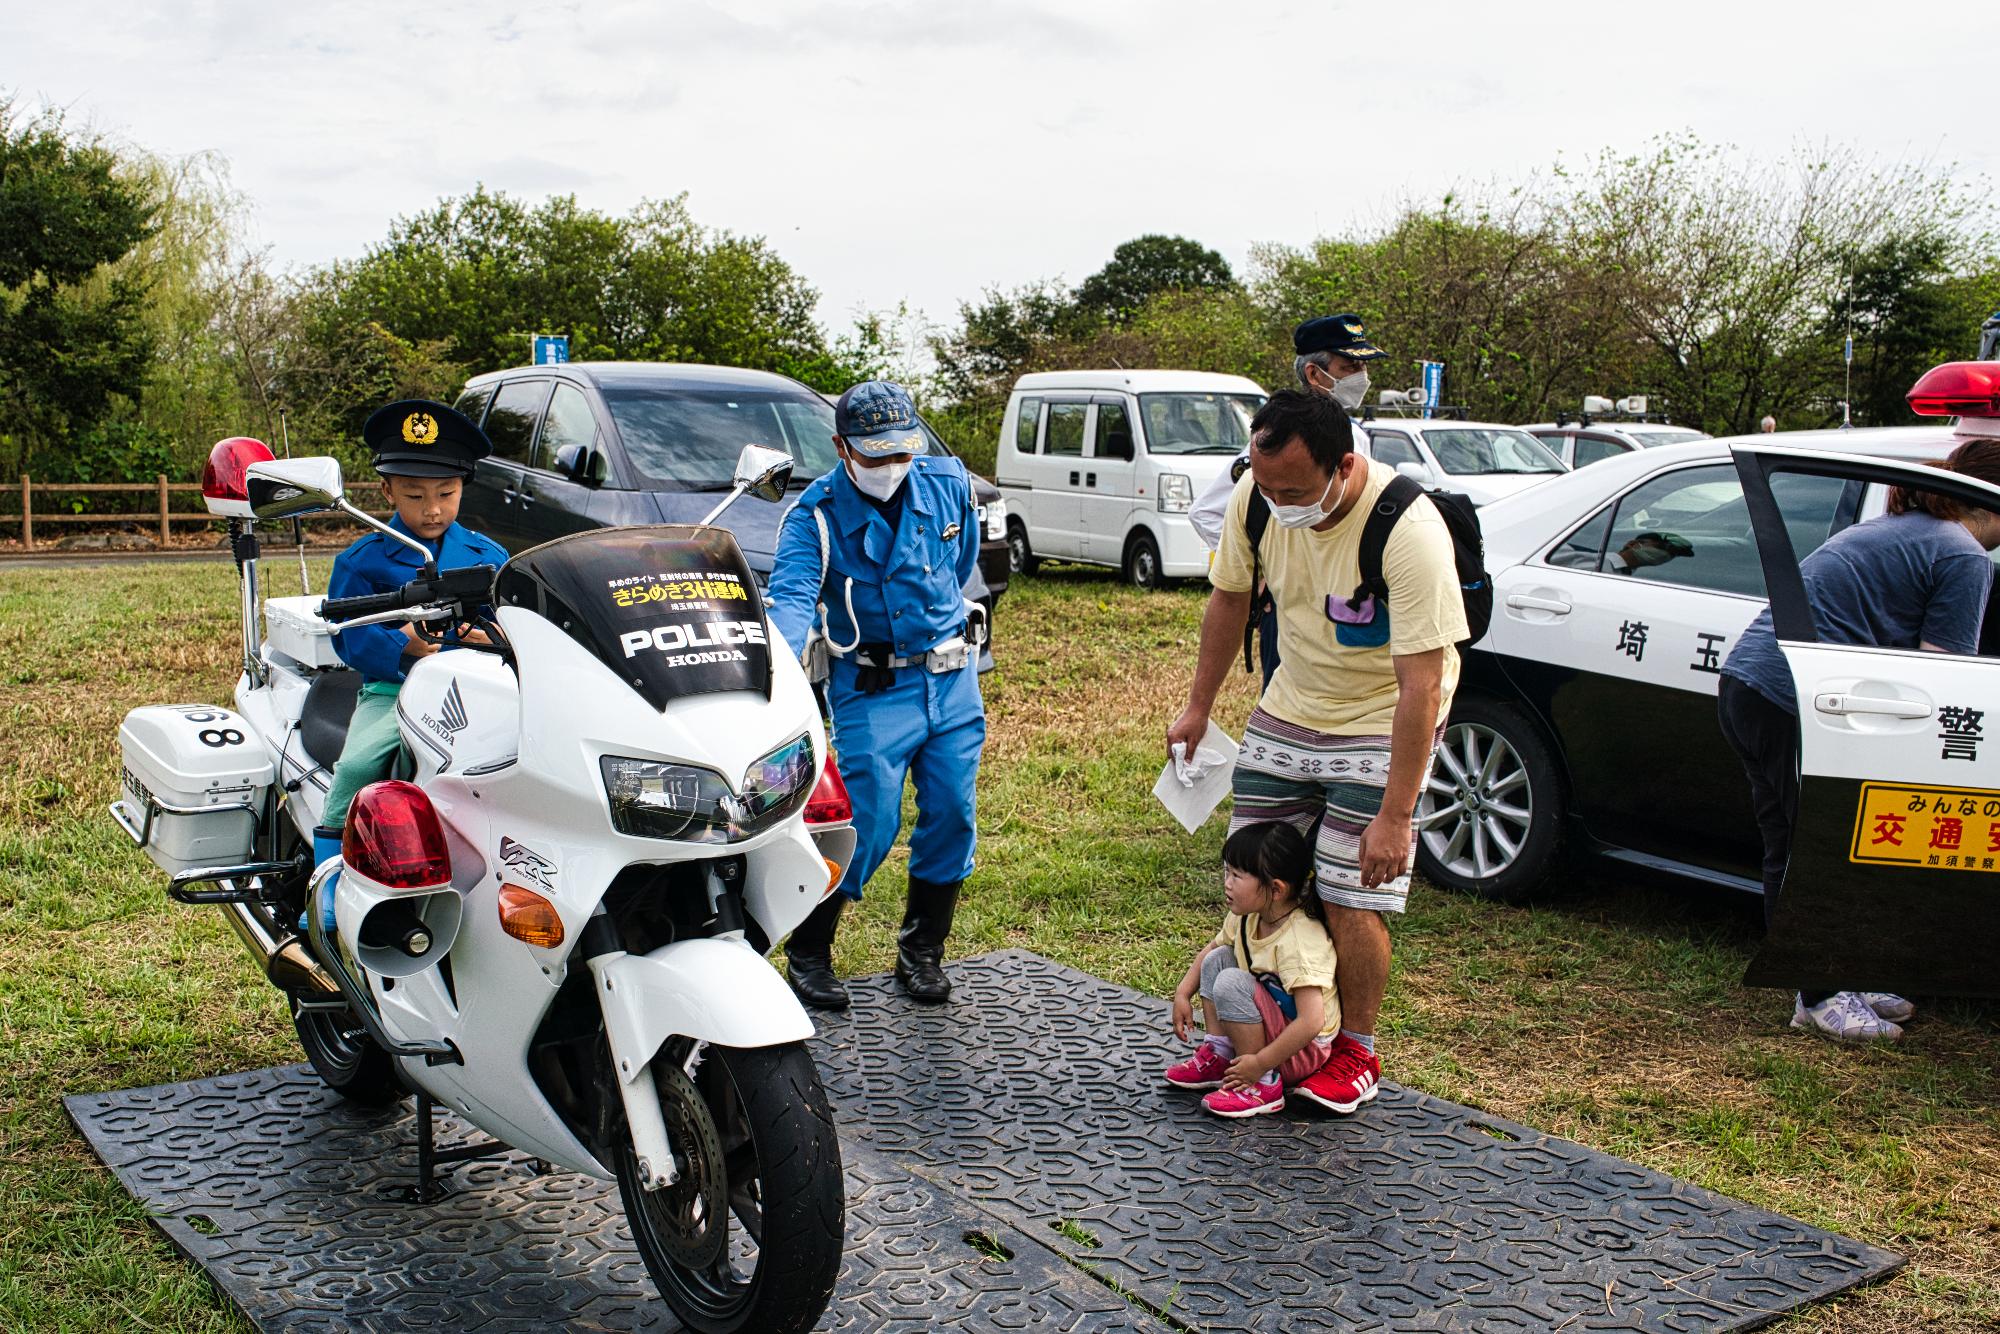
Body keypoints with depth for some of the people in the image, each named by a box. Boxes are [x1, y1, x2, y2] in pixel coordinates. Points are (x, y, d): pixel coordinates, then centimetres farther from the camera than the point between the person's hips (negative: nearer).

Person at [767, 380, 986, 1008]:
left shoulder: (948, 485, 2)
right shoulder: (816, 514, -11)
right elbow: (792, 596, -27)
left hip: (951, 679, 4)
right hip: (872, 690, -4)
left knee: (951, 815, 4)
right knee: (869, 825, -10)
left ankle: (922, 951, 21)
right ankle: (807, 953, 8)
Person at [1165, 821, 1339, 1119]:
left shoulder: (1298, 941, -31)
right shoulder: (1247, 917, -5)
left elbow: (1312, 1021, -35)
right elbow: (1211, 948, 16)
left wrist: (1259, 1064, -30)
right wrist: (1183, 994, 5)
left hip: (1304, 1050, -9)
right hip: (1273, 1027, 9)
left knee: (1231, 982, -26)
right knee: (1218, 958, 3)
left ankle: (1264, 1084, -17)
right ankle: (1218, 1056, 3)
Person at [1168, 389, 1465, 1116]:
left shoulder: (1407, 531, -31)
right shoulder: (1257, 497, -15)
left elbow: (1421, 683, -29)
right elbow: (1229, 597, 5)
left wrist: (1395, 815, -29)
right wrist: (1198, 705, 10)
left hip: (1380, 723, -5)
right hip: (1288, 709, 5)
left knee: (1351, 896, -5)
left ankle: (1355, 1053, 17)